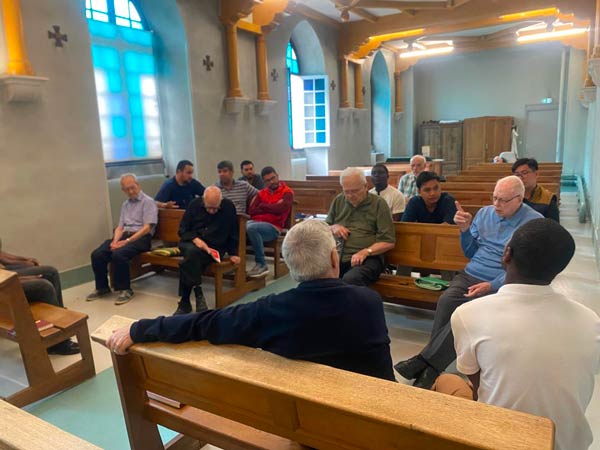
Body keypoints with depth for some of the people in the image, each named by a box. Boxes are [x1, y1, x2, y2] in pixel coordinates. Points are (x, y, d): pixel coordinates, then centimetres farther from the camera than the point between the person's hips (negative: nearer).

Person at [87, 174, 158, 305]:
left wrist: (127, 241, -20)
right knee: (97, 254, -14)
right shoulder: (125, 204, 20)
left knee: (118, 254, -33)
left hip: (141, 238, -7)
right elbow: (120, 227, 16)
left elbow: (147, 228, -13)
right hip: (124, 236, 7)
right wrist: (115, 241, -6)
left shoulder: (148, 202, -3)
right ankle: (102, 287, 4)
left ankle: (125, 289, -16)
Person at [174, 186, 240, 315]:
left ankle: (185, 302, -19)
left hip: (214, 248, -2)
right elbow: (182, 230, 4)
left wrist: (233, 253, 6)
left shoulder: (228, 207, -1)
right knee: (192, 252, -36)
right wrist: (195, 239, -14)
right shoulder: (195, 204, 2)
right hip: (191, 243, 2)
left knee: (190, 260, -30)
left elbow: (233, 232, 9)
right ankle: (198, 292, -26)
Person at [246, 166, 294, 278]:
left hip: (273, 227, -5)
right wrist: (271, 208, -3)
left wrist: (262, 206, 1)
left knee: (252, 228, -35)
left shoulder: (287, 192, 6)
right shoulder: (261, 193, 21)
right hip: (255, 222, 5)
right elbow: (251, 211, 8)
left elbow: (279, 208, -14)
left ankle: (261, 264, -21)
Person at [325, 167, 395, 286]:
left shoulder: (378, 203, 2)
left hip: (367, 258, -4)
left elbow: (388, 241, -3)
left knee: (350, 280, -37)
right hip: (337, 255, 4)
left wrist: (365, 252, -18)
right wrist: (333, 227, 2)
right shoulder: (338, 201, 16)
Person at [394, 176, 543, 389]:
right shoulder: (484, 213, 14)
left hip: (501, 284, -4)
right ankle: (431, 368, -26)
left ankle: (426, 361, -25)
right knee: (446, 301, -28)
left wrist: (492, 286, -19)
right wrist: (465, 229, 1)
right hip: (470, 276, 4)